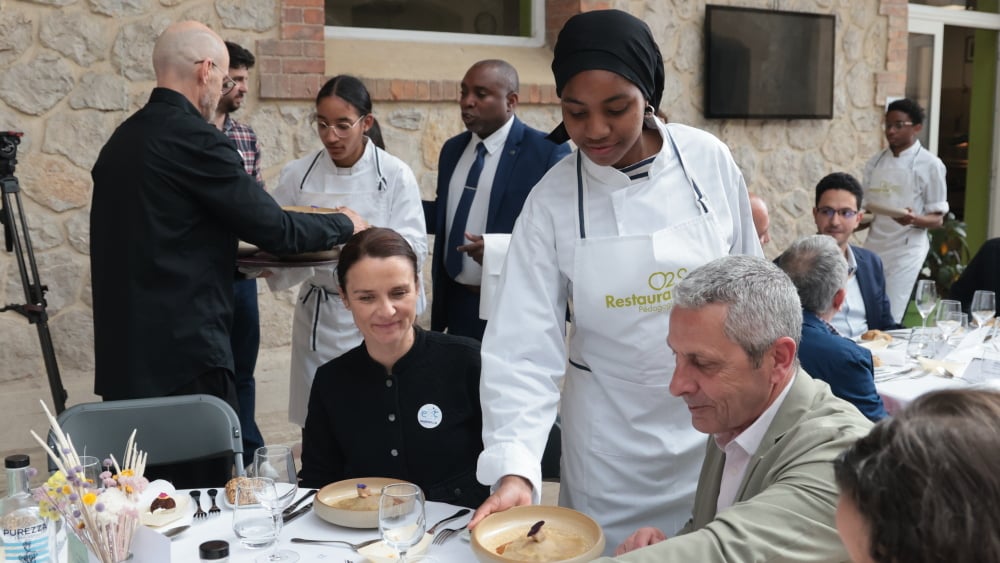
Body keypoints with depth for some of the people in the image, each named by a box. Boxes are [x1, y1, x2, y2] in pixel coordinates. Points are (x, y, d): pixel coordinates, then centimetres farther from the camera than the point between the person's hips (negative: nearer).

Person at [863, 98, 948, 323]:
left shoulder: (930, 165, -5)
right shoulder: (876, 162, 9)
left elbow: (937, 219, -4)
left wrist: (913, 219, -24)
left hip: (905, 250, -4)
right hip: (873, 247, 5)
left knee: (888, 321, -8)